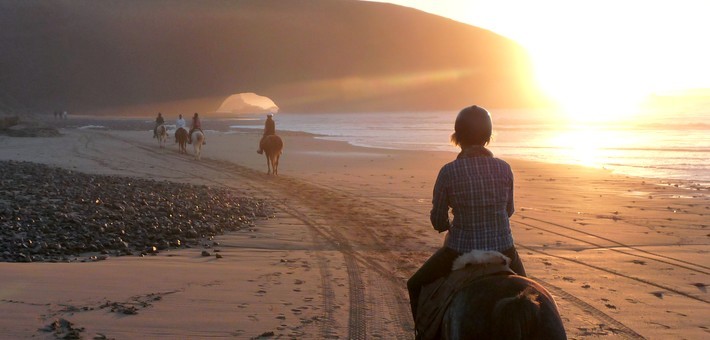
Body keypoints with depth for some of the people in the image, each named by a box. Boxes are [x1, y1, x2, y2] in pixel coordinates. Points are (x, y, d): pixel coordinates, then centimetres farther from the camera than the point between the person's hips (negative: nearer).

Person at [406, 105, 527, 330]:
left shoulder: (448, 172, -13)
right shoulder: (504, 169, -5)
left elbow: (438, 221, -3)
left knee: (416, 286, 24)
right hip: (503, 250, 3)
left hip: (461, 252, -2)